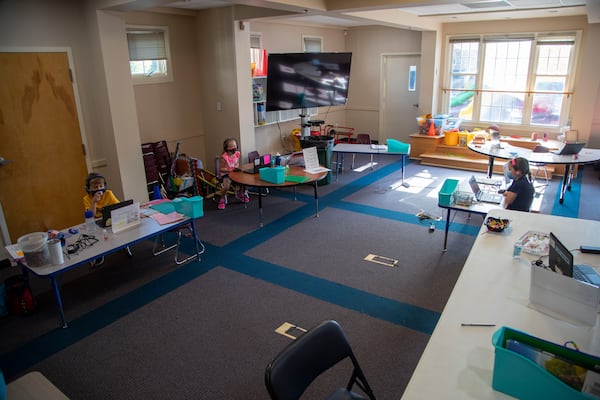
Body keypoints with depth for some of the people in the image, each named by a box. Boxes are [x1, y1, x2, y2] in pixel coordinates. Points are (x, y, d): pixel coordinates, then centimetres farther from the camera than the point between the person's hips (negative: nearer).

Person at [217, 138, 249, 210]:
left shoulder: (237, 154, -6)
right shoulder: (223, 157, -23)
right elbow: (221, 169, -18)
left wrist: (237, 167, -8)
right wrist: (230, 170, -28)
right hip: (226, 174, -5)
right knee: (226, 186, -30)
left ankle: (240, 194, 21)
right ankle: (221, 199, 1)